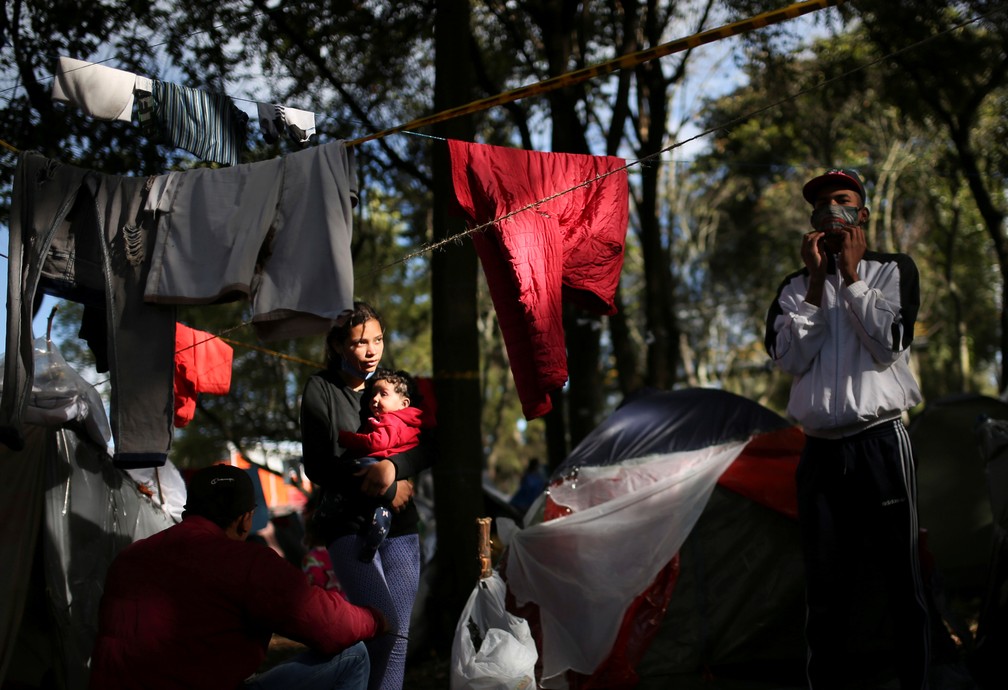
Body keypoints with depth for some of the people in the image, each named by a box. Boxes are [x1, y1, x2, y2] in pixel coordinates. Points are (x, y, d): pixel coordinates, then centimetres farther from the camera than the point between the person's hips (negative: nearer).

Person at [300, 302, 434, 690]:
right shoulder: (321, 389, 2)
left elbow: (429, 447, 3)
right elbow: (318, 467, -4)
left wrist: (393, 466, -17)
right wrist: (384, 490, -9)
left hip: (400, 525, 4)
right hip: (349, 525, -4)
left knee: (398, 635, 0)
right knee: (384, 626, -18)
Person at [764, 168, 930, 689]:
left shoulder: (893, 270, 7)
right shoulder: (795, 287, 14)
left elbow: (887, 343, -7)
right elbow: (792, 358, -2)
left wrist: (851, 273, -6)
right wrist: (816, 279, -4)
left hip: (881, 444, -2)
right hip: (820, 452, 3)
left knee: (900, 579, -2)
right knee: (824, 589, 3)